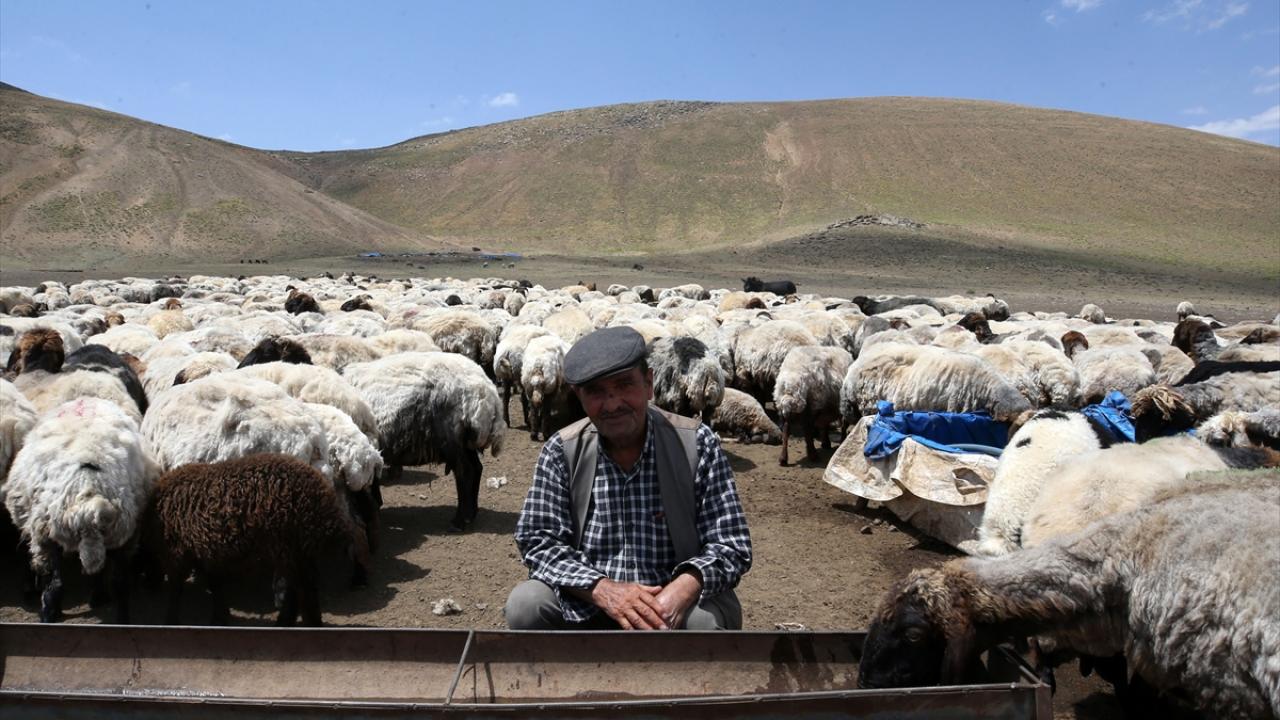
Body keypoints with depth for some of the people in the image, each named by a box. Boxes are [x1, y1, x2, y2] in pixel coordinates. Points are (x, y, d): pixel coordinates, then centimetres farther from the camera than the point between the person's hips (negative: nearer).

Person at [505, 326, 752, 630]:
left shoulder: (697, 444, -8)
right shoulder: (562, 451, -3)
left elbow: (731, 546, -8)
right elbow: (537, 541, -6)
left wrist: (687, 586, -31)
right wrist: (602, 589, -25)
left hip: (674, 604, -1)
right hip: (586, 605, 2)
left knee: (707, 619, -33)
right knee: (524, 604, -25)